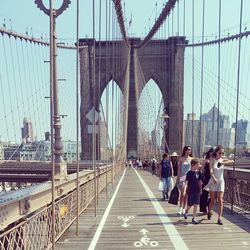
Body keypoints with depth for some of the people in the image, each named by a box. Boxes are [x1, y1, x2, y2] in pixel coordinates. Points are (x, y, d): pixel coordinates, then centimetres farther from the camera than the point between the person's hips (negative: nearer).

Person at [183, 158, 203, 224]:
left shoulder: (198, 172, 3)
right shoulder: (189, 173, -12)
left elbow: (200, 181, 14)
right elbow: (186, 182, -14)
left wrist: (200, 190, 17)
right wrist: (185, 190, -22)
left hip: (197, 191, 4)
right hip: (191, 191, -4)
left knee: (196, 205, 3)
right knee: (190, 204, 7)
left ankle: (194, 218, 11)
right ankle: (186, 211, 39)